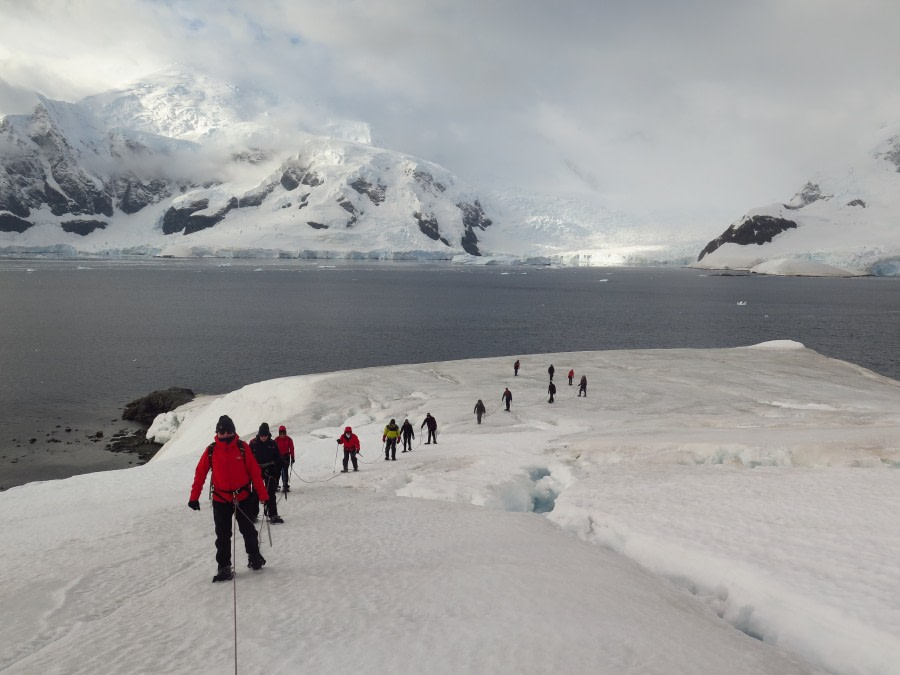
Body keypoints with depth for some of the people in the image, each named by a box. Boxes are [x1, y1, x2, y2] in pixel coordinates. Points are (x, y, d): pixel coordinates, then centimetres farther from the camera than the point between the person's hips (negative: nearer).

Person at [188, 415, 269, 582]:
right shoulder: (211, 450, -6)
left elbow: (254, 471, -7)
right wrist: (194, 497, -5)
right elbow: (200, 474, -2)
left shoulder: (242, 447, -8)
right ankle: (224, 567, 16)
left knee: (248, 531, 14)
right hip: (220, 500, 0)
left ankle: (254, 558, 34)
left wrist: (263, 494, -8)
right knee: (223, 536, 6)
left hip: (242, 497, 0)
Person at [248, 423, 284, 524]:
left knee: (271, 493, 0)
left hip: (270, 470, 0)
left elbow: (278, 458, 5)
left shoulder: (272, 443, -1)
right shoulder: (253, 443, -5)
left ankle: (273, 515, 1)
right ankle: (253, 514, 20)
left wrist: (278, 470, 1)